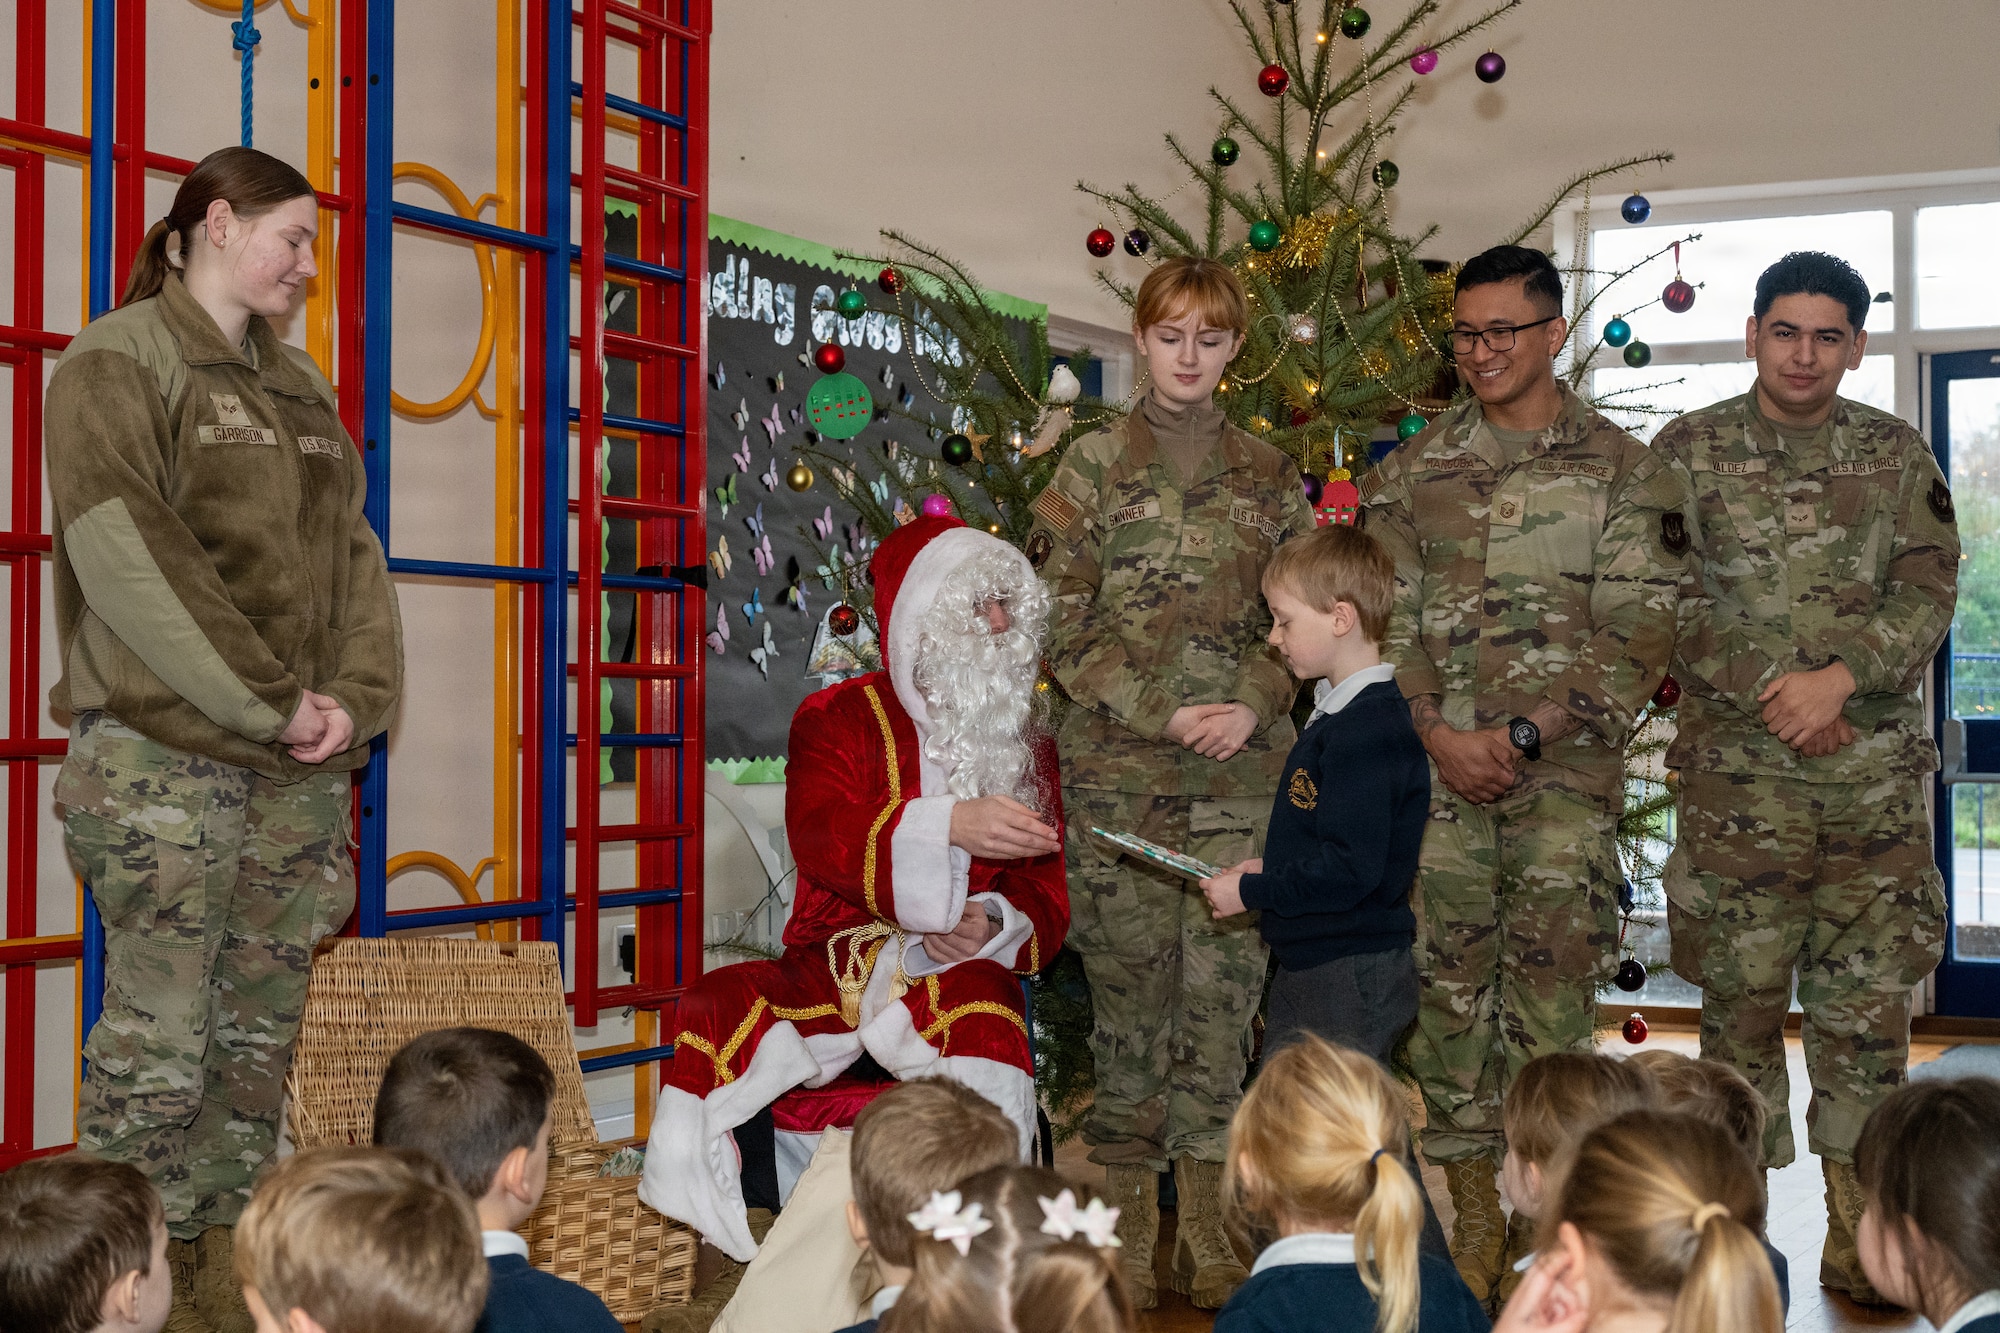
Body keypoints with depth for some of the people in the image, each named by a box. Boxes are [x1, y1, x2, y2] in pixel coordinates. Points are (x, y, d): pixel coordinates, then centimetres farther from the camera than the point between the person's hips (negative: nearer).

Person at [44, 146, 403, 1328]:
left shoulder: (300, 387, 20)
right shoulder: (120, 363, -2)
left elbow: (354, 554, 15)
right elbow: (128, 556, -14)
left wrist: (356, 696, -2)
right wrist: (273, 701, -15)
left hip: (302, 767, 7)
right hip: (165, 755, -7)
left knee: (264, 1032, 10)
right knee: (160, 1041, -5)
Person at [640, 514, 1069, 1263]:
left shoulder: (1026, 746, 16)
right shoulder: (839, 718, 6)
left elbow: (1046, 898, 13)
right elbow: (821, 836, -15)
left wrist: (995, 926, -13)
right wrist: (950, 823, -30)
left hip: (955, 975, 1)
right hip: (831, 968, 0)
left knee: (989, 1031, -37)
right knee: (714, 1013, -29)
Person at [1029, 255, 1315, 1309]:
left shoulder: (1269, 475, 12)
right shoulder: (1095, 465, 4)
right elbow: (1062, 624, 0)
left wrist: (1255, 705, -5)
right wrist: (1160, 710, -9)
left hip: (1244, 767, 2)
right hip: (1119, 767, -2)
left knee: (1226, 986, 1)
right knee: (1128, 984, -1)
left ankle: (1209, 1234, 11)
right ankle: (1126, 1232, 8)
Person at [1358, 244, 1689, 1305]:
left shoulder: (1622, 471, 5)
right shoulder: (1411, 472, 12)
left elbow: (1638, 635, -2)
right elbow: (1384, 619, 9)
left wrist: (1527, 733, -11)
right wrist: (1436, 734, -6)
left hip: (1565, 771, -2)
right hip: (1436, 768, 3)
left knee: (1551, 991, -6)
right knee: (1448, 987, 4)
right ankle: (1473, 1210, 15)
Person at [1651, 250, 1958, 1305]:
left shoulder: (1898, 457, 10)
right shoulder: (1687, 451, 4)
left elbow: (1929, 592, 1)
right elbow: (1668, 597, -3)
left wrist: (1840, 676, -15)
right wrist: (1770, 685, -14)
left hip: (1877, 782, 2)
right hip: (1734, 780, -1)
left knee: (1866, 1010, 4)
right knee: (1740, 1003, 4)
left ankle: (1861, 1237, 14)